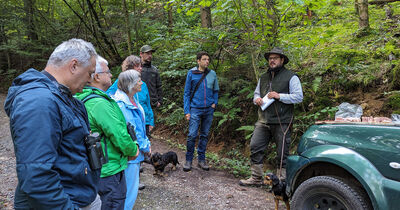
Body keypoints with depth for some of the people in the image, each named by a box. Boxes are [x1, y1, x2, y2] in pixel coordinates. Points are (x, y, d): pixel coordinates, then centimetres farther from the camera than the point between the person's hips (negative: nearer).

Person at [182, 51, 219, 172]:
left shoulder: (212, 74, 6)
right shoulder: (191, 73, -1)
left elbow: (216, 90, 17)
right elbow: (187, 93, 0)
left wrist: (214, 103, 1)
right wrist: (187, 111, -5)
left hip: (209, 109, 3)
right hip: (195, 109, -3)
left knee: (205, 135, 10)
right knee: (192, 135, -7)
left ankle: (201, 159, 21)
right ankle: (188, 160, 6)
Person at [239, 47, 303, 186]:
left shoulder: (291, 77, -1)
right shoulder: (263, 78, 19)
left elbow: (299, 97, -8)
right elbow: (256, 93, 27)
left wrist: (279, 96, -18)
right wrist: (256, 99, 3)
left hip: (282, 122, -5)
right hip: (263, 121, 6)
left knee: (282, 153, 2)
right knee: (255, 147, 2)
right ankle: (256, 178, 14)